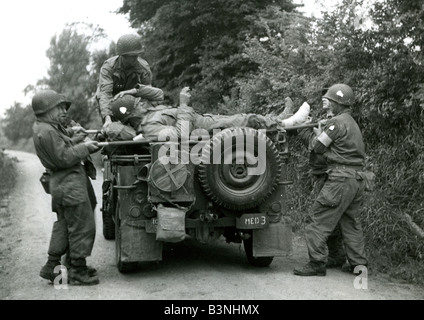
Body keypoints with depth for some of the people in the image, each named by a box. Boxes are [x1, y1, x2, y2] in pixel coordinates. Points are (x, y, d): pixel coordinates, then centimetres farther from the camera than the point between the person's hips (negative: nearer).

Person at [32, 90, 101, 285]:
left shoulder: (46, 128, 14)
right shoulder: (47, 132, -18)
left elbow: (60, 143, 26)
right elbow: (64, 158, -22)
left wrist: (70, 133, 9)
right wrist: (85, 147, -13)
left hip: (62, 184, 11)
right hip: (70, 185, -11)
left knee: (63, 225, 18)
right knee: (83, 227, -4)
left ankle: (52, 266, 24)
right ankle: (78, 272, 4)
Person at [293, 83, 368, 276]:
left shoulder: (337, 123, -11)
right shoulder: (353, 123, 20)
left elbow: (318, 147, -7)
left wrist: (317, 134, 15)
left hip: (341, 179, -10)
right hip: (357, 179, 10)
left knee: (318, 220, -4)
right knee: (350, 222, 18)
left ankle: (317, 263, -5)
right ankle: (358, 263, 20)